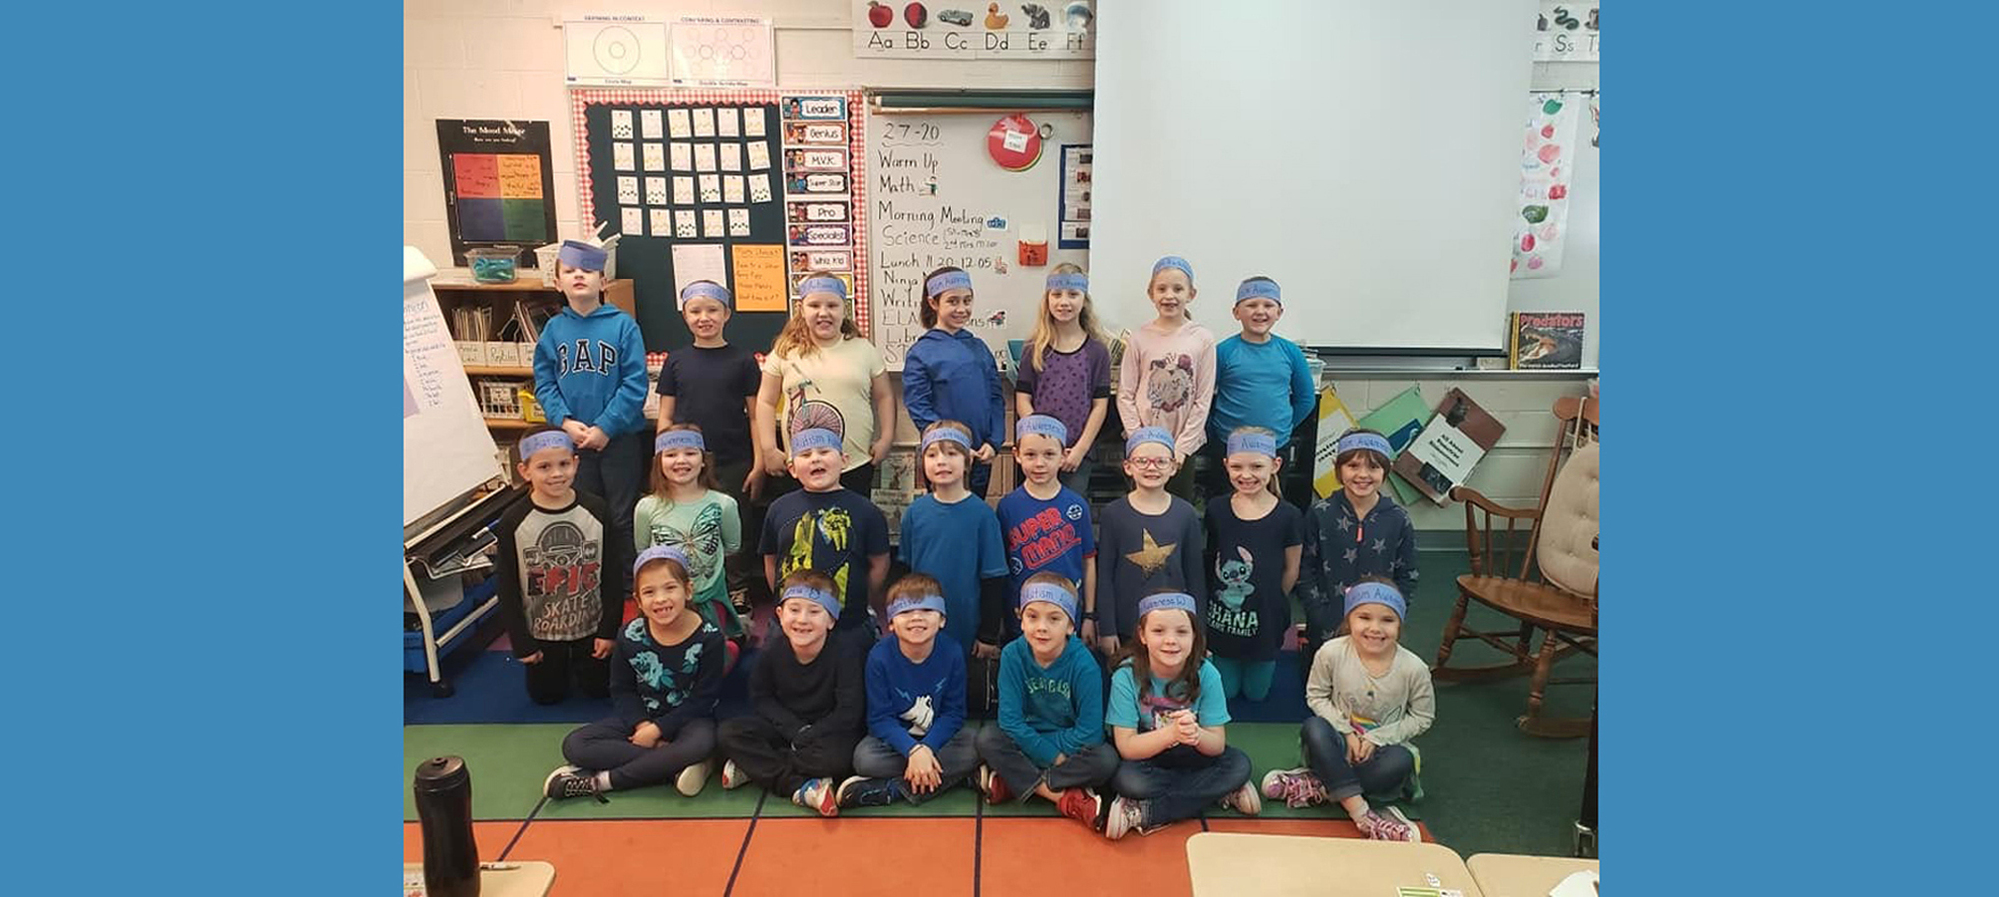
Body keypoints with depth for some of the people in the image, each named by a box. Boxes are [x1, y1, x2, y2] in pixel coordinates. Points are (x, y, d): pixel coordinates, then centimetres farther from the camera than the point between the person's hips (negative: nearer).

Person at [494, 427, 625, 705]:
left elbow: (613, 575, -7)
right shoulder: (512, 523, -15)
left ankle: (579, 659, 42)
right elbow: (507, 588, -7)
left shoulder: (597, 511, -14)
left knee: (598, 688, 12)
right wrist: (520, 642, -6)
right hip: (541, 631, 0)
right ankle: (559, 663, 43)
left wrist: (609, 629, -7)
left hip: (591, 626, 0)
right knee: (546, 694, 13)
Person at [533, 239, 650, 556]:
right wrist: (565, 422, -11)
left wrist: (605, 427, -16)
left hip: (621, 438, -3)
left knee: (622, 518, 7)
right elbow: (544, 383, 3)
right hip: (572, 440, 4)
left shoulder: (623, 325, -9)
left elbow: (635, 384, -13)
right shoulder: (553, 329, 3)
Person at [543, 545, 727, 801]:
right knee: (574, 745, -17)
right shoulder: (630, 637, -9)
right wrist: (641, 725, -17)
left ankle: (599, 781, -25)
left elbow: (703, 699, -13)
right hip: (641, 719, 3)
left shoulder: (708, 638, -17)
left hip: (688, 719, -3)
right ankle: (674, 765, -24)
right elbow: (622, 690, 1)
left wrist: (658, 729, -17)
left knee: (701, 742, -38)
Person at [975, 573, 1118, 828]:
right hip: (1026, 741, 2)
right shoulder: (1012, 655, -15)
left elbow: (1089, 732, -18)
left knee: (1107, 759, -30)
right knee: (987, 738, -26)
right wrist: (1053, 757, -20)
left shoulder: (1084, 664, -19)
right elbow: (1010, 719, -15)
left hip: (1071, 746, -1)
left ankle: (1011, 782, -23)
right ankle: (1066, 797, -26)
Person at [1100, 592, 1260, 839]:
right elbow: (1126, 747, -21)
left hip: (1190, 760, 4)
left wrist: (1197, 735, -37)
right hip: (1144, 760, -3)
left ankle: (1142, 814, -23)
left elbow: (1218, 744, -13)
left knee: (1239, 764, -23)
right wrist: (1172, 732, -37)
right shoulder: (1126, 676, -20)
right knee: (1127, 778, -34)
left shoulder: (1205, 674, -14)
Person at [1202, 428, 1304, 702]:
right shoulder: (1216, 509, -10)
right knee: (1225, 691, 16)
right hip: (1221, 615, 1)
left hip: (1264, 618, -1)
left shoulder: (1288, 516, -16)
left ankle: (1268, 659, 45)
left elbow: (1291, 570, -4)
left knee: (1256, 692, 16)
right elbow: (1208, 559, 3)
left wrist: (1271, 603, 4)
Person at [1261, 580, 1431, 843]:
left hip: (1383, 744, 0)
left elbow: (1422, 717, -2)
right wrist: (1346, 732, -16)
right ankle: (1360, 812, -35)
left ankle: (1319, 785, -24)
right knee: (1314, 728, -33)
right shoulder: (1331, 653, -15)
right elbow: (1316, 696, -2)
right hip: (1340, 742, 0)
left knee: (1400, 761, -34)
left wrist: (1376, 738, -12)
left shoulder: (1413, 668, -15)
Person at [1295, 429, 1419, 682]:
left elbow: (1408, 579, 1)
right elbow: (1304, 573, -5)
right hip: (1325, 632, 0)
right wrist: (1326, 623, -11)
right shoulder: (1320, 514, -8)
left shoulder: (1399, 520, -4)